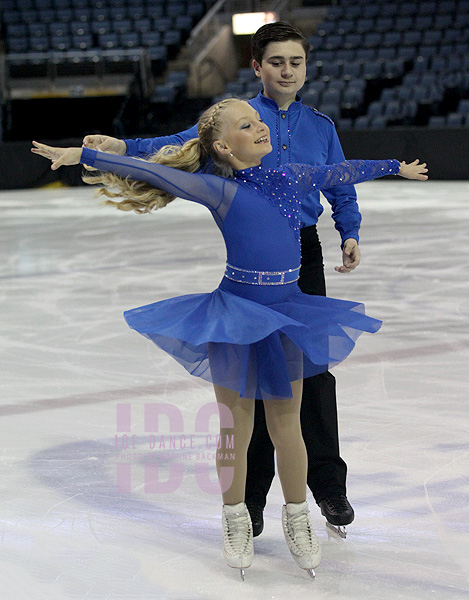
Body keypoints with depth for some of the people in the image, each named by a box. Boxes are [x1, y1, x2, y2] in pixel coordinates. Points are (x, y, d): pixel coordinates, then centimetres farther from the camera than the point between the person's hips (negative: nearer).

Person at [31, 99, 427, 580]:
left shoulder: (293, 178, 8)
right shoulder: (221, 191, -6)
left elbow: (342, 173, 23)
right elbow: (151, 172, -9)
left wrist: (396, 167, 35)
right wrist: (82, 155, -12)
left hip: (285, 316, 3)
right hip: (235, 317, -3)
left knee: (286, 426, 9)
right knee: (235, 429, 6)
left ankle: (296, 519, 27)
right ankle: (236, 522, 25)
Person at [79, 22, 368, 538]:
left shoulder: (319, 126, 8)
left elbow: (342, 190, 15)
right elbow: (181, 145, -13)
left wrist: (350, 235, -3)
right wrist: (121, 147, -28)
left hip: (304, 255, 2)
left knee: (313, 367, 4)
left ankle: (328, 486, 18)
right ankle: (252, 495, 15)